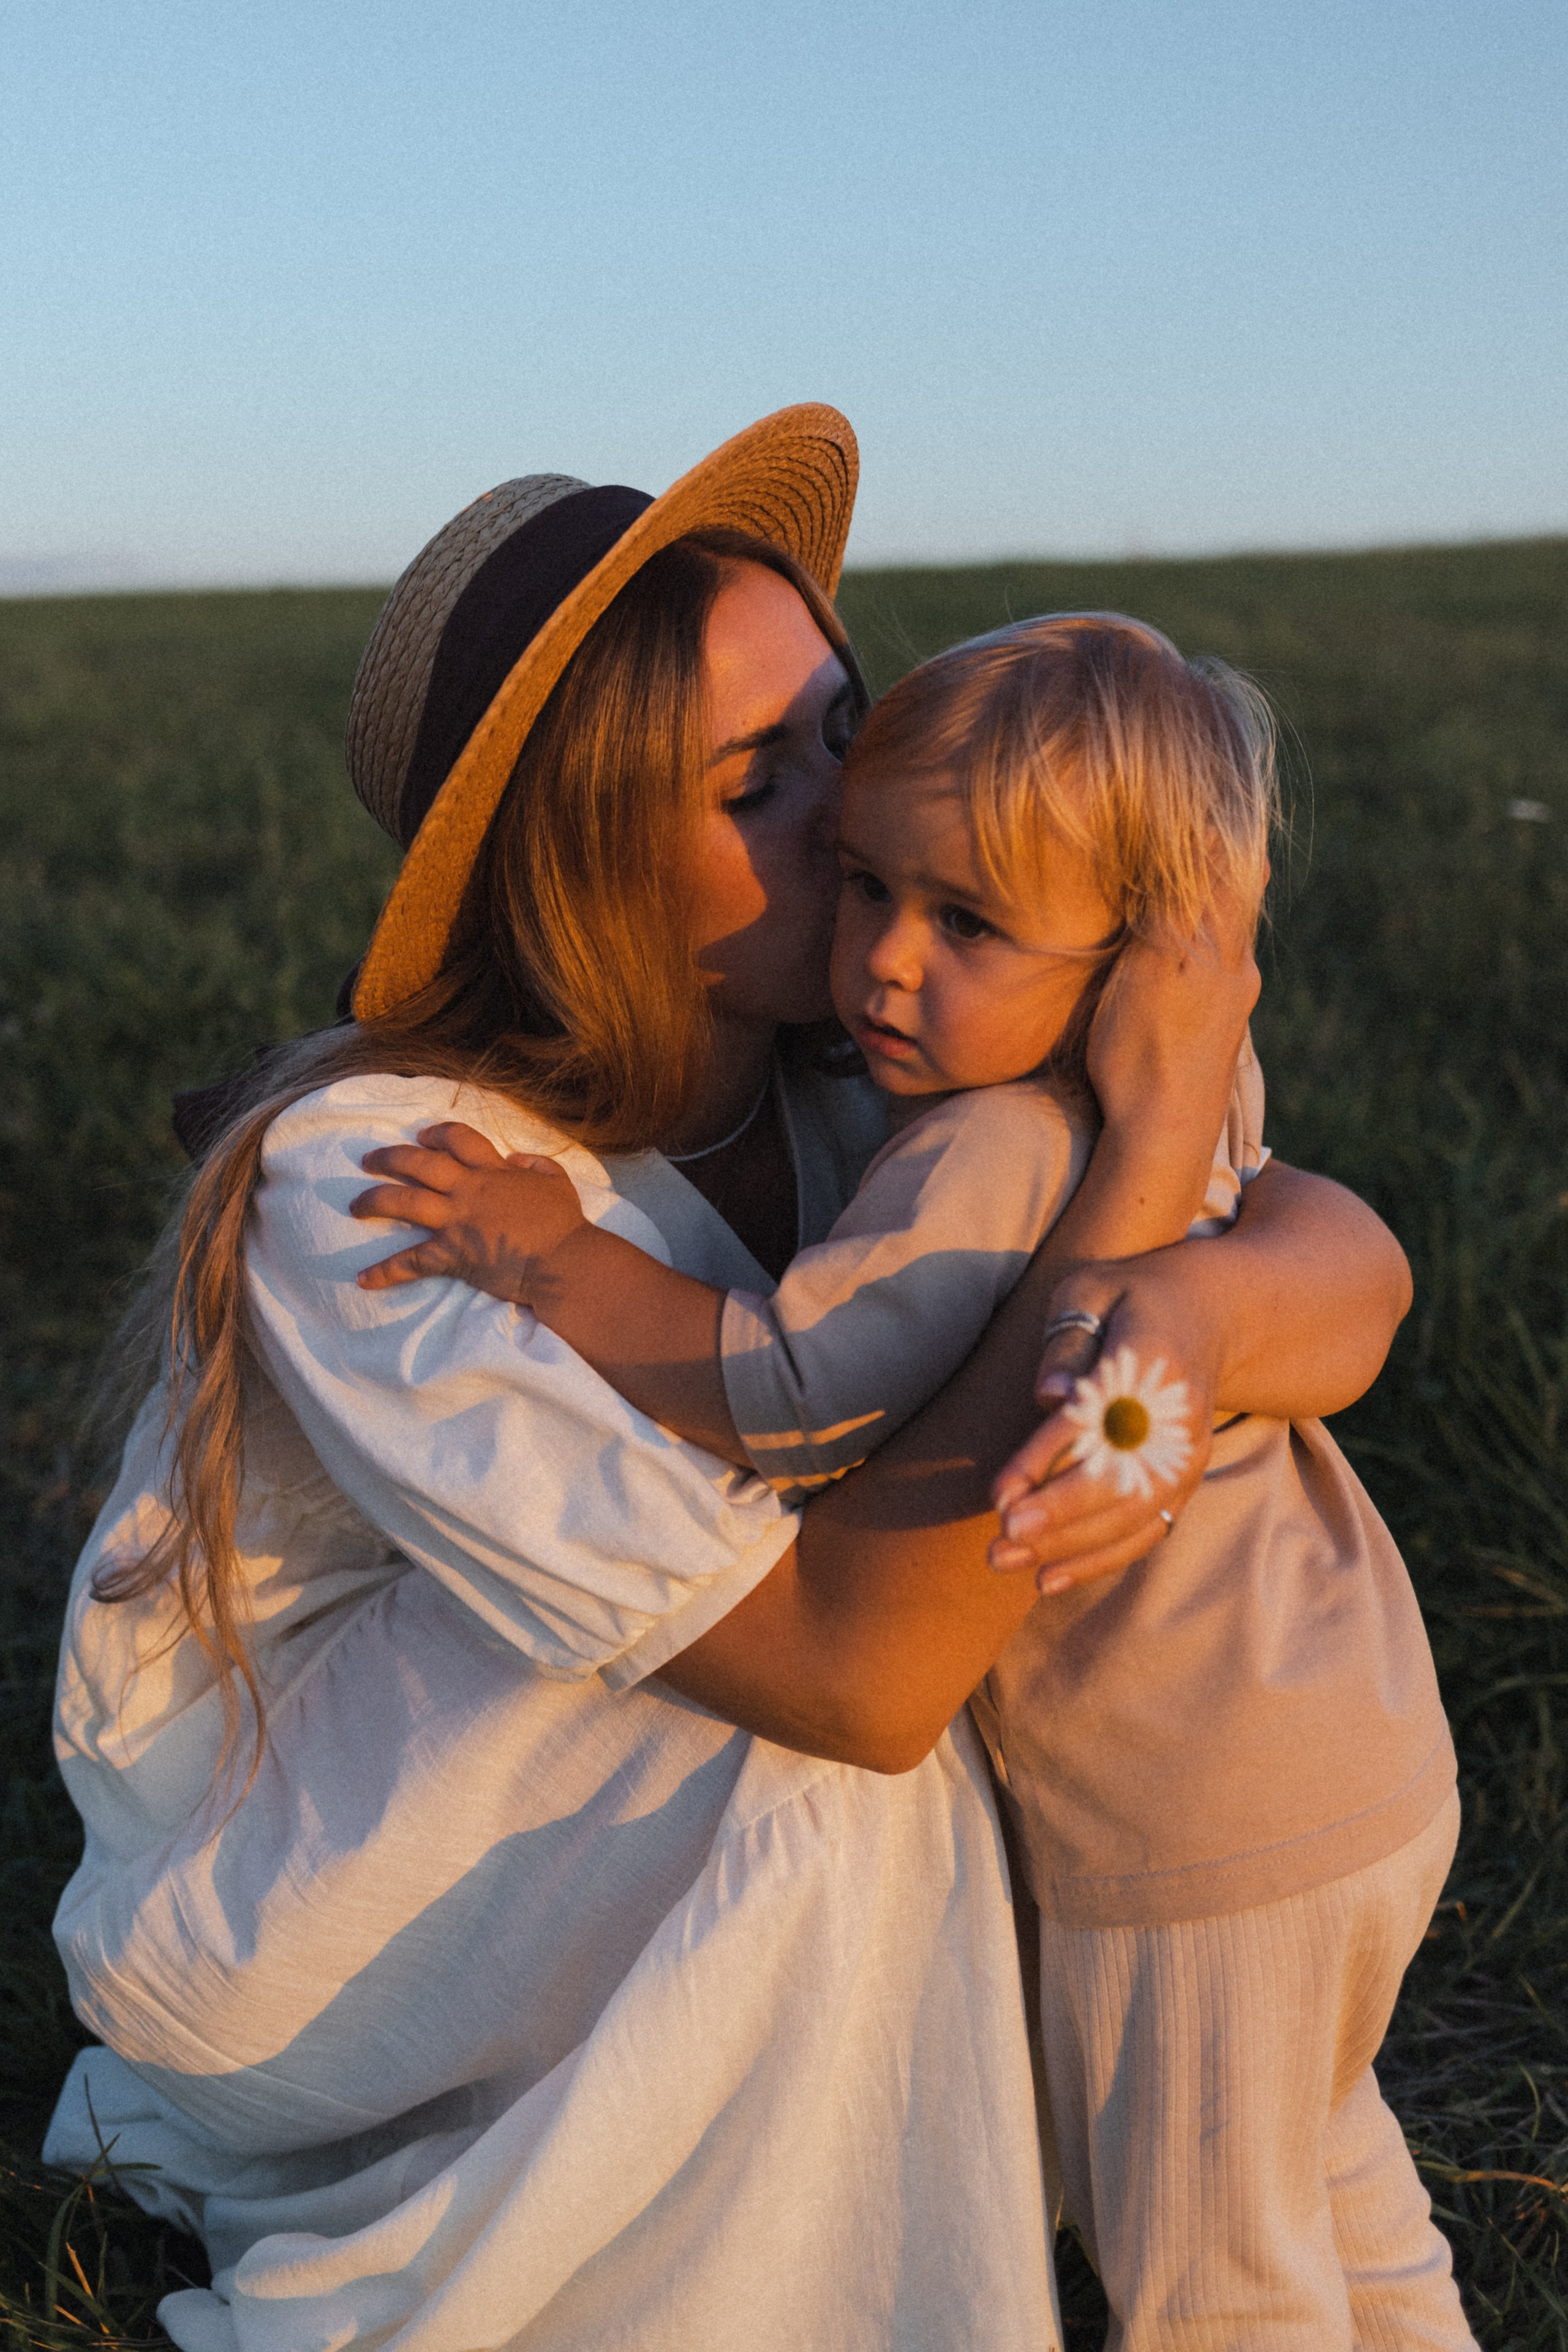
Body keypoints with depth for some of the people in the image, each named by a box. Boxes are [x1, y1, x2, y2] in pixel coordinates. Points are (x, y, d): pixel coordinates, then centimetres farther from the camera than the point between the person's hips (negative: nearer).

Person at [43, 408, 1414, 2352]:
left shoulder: (846, 1102, -11)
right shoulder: (369, 1183, -31)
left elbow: (1350, 1244, -14)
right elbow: (855, 1672, -36)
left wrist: (1214, 1304, -39)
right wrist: (1150, 1144, -35)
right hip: (260, 1927, -7)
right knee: (837, 1775, -27)